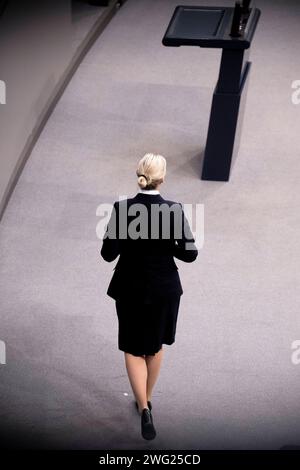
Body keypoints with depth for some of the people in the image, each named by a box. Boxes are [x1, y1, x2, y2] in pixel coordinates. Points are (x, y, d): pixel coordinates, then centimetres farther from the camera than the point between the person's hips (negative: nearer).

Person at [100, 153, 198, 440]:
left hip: (130, 288, -1)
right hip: (164, 289, 1)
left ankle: (144, 409, -2)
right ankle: (146, 400, 38)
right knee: (155, 345, 22)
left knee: (133, 349, 13)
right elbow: (189, 254, -12)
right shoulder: (174, 210, -15)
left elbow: (108, 254, -12)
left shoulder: (121, 209, -15)